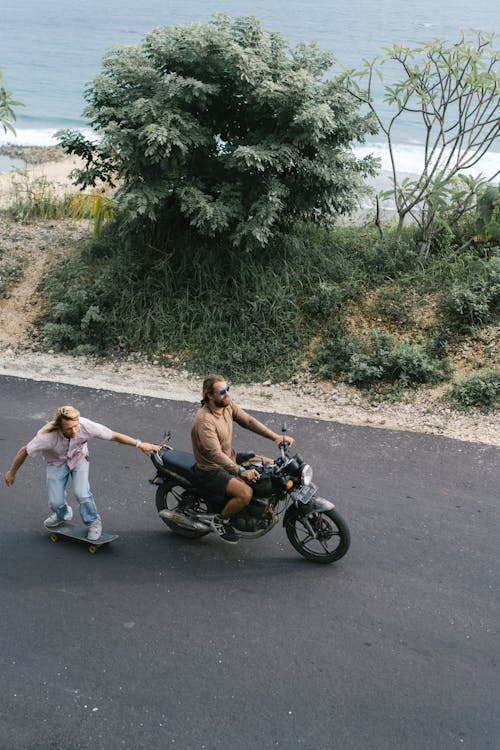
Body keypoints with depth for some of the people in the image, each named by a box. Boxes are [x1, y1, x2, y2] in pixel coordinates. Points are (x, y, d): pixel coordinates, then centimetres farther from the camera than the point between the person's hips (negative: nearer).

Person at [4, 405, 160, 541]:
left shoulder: (86, 426, -35)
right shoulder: (47, 436, -39)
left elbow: (114, 436, -22)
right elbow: (24, 451, -22)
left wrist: (140, 444, -18)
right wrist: (12, 473, -8)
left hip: (79, 458, 0)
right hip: (57, 462, 0)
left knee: (82, 494, -20)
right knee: (55, 502, -5)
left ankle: (93, 522, 10)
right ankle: (62, 515, 33)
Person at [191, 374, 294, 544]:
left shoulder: (227, 405, -4)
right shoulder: (204, 421, -30)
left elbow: (248, 421, -2)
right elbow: (215, 454, -38)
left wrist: (275, 437, -12)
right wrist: (240, 471, -48)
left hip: (230, 459, 9)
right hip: (212, 471, -9)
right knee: (245, 493, -30)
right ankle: (221, 520, -3)